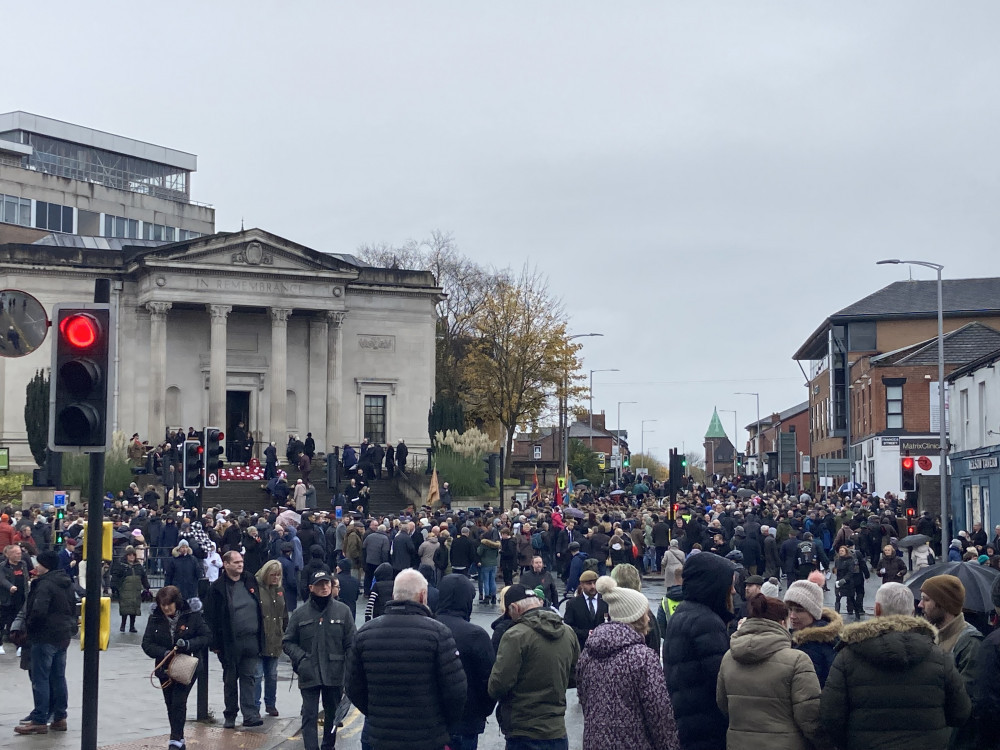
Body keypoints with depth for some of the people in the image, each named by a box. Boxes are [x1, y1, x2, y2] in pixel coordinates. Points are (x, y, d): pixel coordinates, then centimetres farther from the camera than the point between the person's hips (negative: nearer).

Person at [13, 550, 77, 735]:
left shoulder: (45, 584, -17)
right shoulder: (66, 584, 13)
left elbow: (38, 611, -27)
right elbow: (73, 607, 18)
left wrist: (29, 627, -11)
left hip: (45, 636, -9)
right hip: (63, 636, 9)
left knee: (40, 679, -4)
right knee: (58, 678, 13)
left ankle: (39, 721, -3)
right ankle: (59, 718, 16)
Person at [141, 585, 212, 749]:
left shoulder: (192, 615, -11)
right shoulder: (155, 618, -5)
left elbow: (207, 636, -8)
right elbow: (147, 644, -6)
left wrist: (189, 644, -25)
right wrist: (164, 653, -23)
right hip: (165, 668, 4)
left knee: (179, 702, -12)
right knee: (170, 704, 11)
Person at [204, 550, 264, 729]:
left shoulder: (251, 583, 9)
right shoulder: (217, 588, -6)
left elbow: (259, 611, 15)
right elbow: (212, 617, -7)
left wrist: (260, 639, 10)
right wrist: (216, 643, -11)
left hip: (251, 640, 3)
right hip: (230, 642, -3)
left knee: (249, 678, 0)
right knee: (230, 679, 8)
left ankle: (250, 714, -2)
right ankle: (230, 716, 17)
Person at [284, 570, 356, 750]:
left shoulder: (342, 611, -1)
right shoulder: (299, 614, -1)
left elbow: (351, 643, 0)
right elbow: (288, 642, 6)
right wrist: (300, 658, -11)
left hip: (335, 674, 1)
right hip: (309, 675, -1)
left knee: (333, 714, 15)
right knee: (309, 716, -4)